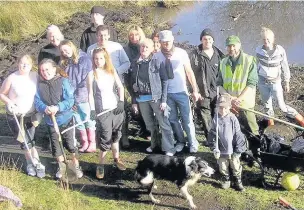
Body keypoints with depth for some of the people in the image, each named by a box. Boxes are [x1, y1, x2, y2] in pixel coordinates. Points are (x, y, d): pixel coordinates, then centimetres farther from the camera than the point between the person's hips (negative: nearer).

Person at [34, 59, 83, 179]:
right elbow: (37, 101, -7)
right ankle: (61, 166, 38)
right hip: (50, 120, 3)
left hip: (65, 118, -3)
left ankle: (76, 165, 28)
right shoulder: (40, 84, -5)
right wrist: (44, 108, -28)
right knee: (55, 144, 16)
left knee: (69, 143, 5)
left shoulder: (63, 81, -14)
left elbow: (70, 100, -19)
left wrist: (58, 107, -33)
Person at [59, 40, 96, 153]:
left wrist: (81, 92, -15)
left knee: (87, 119, 3)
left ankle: (92, 143, 13)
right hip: (71, 97, 6)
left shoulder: (84, 59, -7)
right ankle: (84, 142, 21)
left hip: (83, 96, -5)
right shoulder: (64, 63, 10)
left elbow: (88, 78, -11)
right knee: (78, 121, 10)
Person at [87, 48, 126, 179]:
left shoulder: (112, 71, 4)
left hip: (116, 108, 4)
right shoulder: (92, 74, -6)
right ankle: (101, 165, 6)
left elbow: (120, 87, 10)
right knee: (106, 138, -5)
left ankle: (116, 159, 29)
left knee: (116, 135, 14)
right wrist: (92, 110, -15)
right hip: (102, 110, -4)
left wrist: (121, 102, -2)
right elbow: (90, 94, -7)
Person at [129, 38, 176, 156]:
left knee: (163, 123, 0)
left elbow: (164, 81, -6)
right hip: (141, 99, 4)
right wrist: (134, 101, 7)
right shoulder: (135, 64, 6)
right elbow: (132, 84, 10)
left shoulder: (156, 62, -4)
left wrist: (163, 100, -11)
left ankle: (169, 148, 6)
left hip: (156, 97, -4)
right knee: (150, 124, 14)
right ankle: (154, 144, 31)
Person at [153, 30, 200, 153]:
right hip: (166, 93, 2)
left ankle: (192, 143, 20)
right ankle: (180, 141, 29)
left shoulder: (181, 53, -7)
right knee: (172, 119, 11)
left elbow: (189, 72, -4)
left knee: (187, 119, 5)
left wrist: (195, 90, -5)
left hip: (181, 92, -2)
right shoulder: (156, 56, -4)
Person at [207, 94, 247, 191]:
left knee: (236, 167, 13)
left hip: (232, 150, -2)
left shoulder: (233, 119, -13)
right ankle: (226, 180, 38)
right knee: (223, 167, 15)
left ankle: (238, 181, 33)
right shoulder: (216, 119, -8)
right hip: (221, 150, 2)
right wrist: (215, 148, -6)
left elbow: (238, 136, -8)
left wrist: (238, 150, -7)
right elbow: (212, 135, -1)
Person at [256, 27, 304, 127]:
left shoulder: (280, 50, -15)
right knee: (267, 104, 14)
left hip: (275, 82, -2)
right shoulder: (258, 50, -10)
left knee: (281, 105, 0)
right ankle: (270, 122, 35)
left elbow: (285, 67, -6)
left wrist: (286, 83, -2)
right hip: (262, 82, 2)